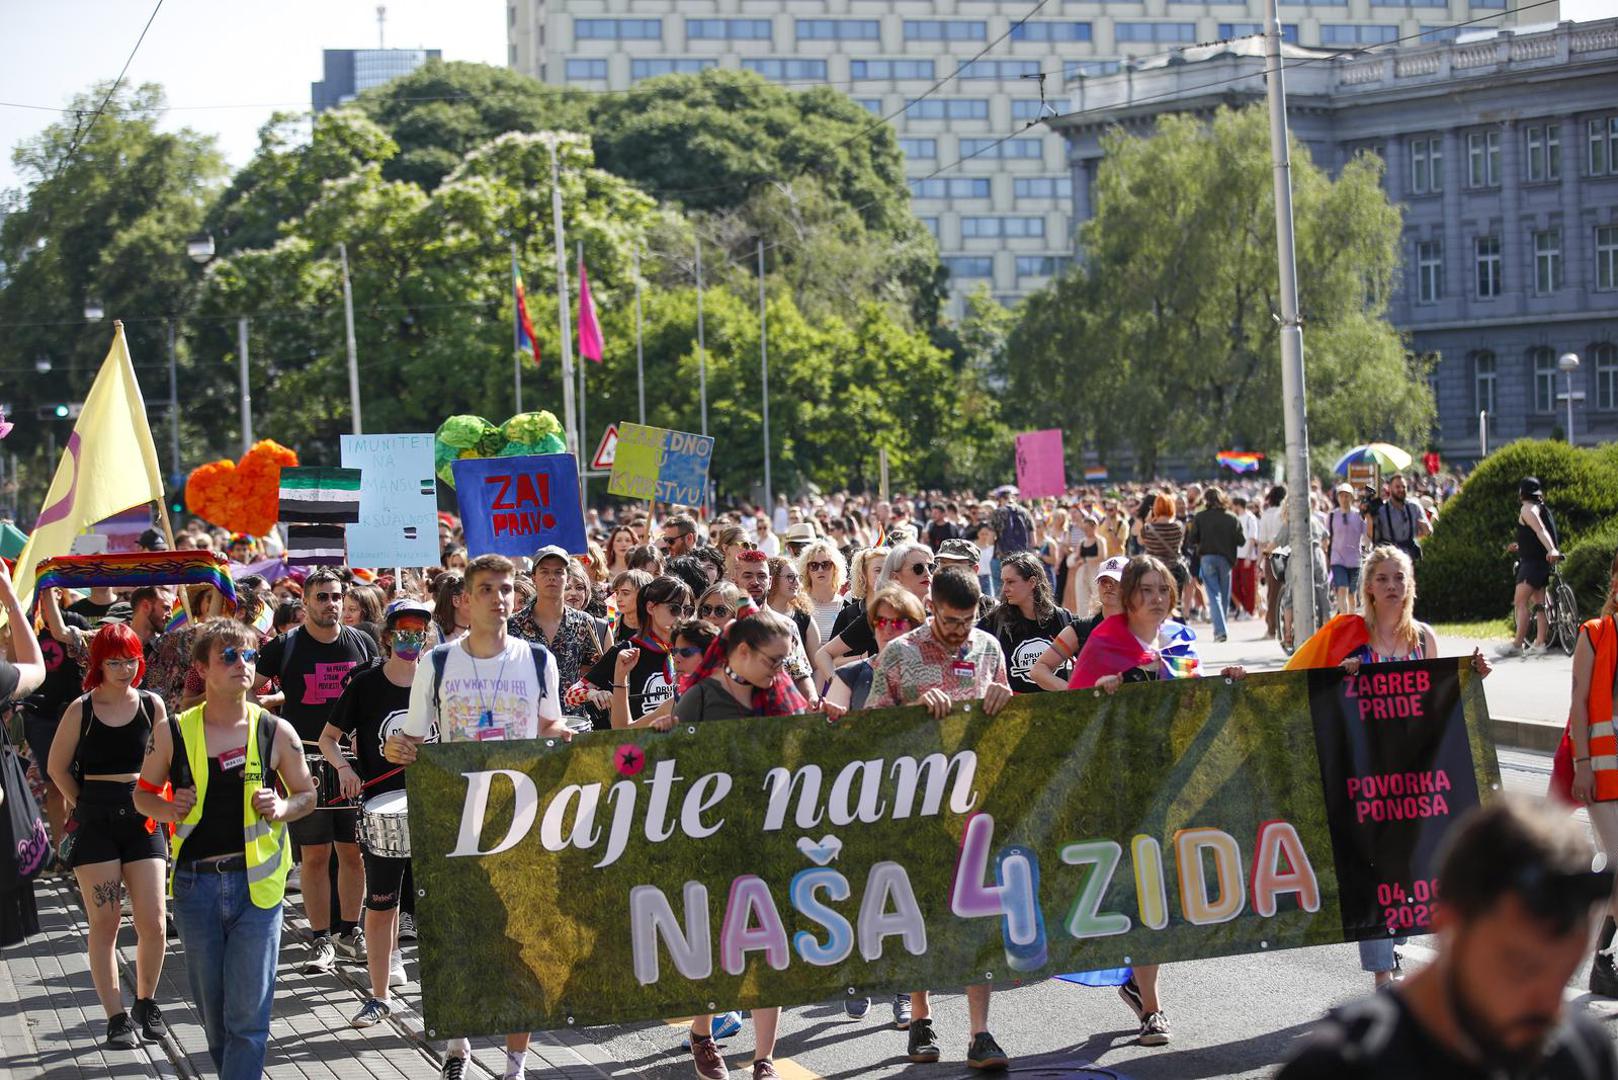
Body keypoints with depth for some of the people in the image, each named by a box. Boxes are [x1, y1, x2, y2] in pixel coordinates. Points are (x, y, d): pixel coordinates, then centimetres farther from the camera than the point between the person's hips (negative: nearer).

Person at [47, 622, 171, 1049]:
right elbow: (57, 767, 8)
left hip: (143, 820, 1)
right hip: (95, 822, -1)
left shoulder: (151, 705, 2)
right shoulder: (81, 710, -2)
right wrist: (82, 805, 3)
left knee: (153, 923, -4)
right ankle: (117, 1018, 5)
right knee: (104, 924, -1)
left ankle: (146, 1003, 18)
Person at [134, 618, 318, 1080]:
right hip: (195, 882, 2)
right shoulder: (172, 734, 1)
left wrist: (283, 808, -10)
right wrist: (168, 809, -9)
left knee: (249, 1012, -5)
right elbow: (143, 793, 12)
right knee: (210, 1006, 13)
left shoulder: (276, 732, 0)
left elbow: (307, 794, 11)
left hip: (256, 881, -1)